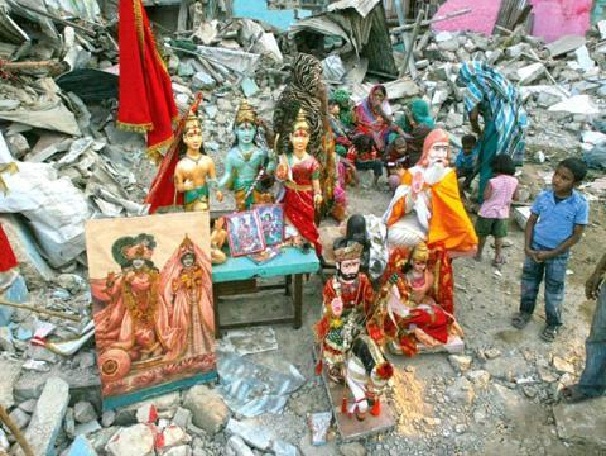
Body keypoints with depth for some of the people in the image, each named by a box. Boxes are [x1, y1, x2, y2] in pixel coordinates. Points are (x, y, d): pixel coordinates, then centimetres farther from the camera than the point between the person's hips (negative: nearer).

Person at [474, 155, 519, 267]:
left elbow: (486, 197, -21)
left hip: (488, 212, -3)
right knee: (499, 236, 13)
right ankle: (498, 258, 17)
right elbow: (516, 197, 2)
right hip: (502, 213, 3)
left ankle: (478, 254, 29)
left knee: (482, 234, 15)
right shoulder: (514, 181, -7)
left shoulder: (492, 181, -20)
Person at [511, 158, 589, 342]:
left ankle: (553, 324, 30)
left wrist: (551, 254, -15)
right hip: (535, 248, 3)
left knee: (554, 290, 11)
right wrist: (527, 247, -9)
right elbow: (531, 222, 0)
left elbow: (576, 235, -12)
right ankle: (525, 312, 39)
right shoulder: (543, 196, -10)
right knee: (529, 281, 17)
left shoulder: (580, 204, -17)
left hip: (558, 254, -2)